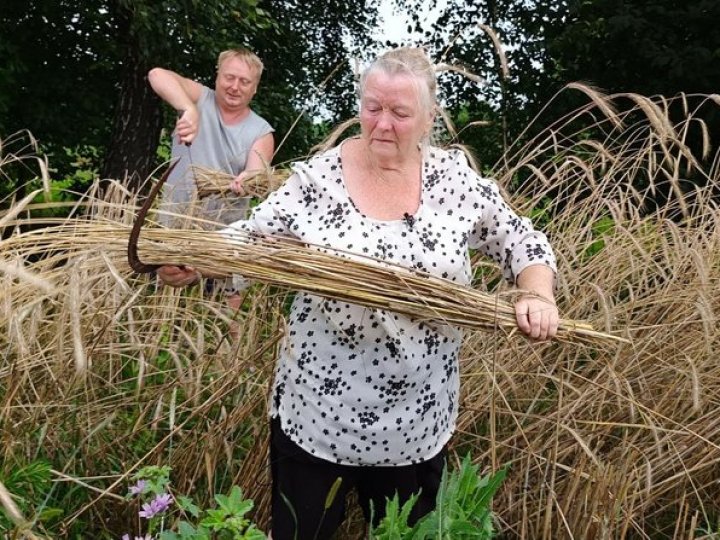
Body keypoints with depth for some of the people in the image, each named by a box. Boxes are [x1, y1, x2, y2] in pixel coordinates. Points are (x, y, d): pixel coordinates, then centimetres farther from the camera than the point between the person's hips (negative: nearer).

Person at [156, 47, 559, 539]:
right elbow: (249, 239, -5)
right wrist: (191, 262, -23)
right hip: (316, 415, -1)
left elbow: (524, 244, 5)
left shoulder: (457, 179, -3)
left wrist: (537, 296, -13)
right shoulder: (317, 178, -7)